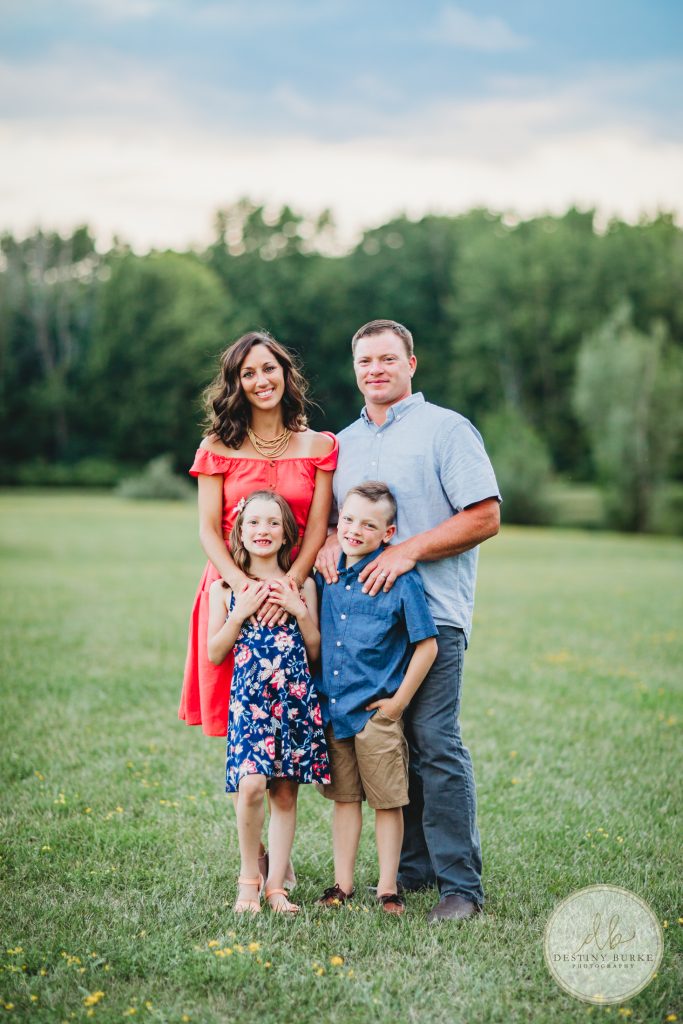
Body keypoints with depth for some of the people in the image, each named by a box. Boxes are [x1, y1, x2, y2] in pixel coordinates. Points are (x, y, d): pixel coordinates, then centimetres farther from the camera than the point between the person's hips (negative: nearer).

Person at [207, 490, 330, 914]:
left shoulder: (302, 585, 9)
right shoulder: (226, 587, 6)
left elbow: (316, 652, 9)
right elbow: (214, 654, 3)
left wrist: (300, 611, -5)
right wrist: (241, 612, -7)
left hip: (296, 698, 2)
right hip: (249, 699, -2)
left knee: (286, 793, 3)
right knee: (251, 784, -16)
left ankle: (276, 885, 14)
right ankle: (249, 876, 4)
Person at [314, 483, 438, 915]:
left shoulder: (400, 579, -13)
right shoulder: (328, 575, 3)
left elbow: (427, 646, -10)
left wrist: (398, 701, -10)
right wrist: (319, 694, 10)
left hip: (377, 712, -5)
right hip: (332, 709, 5)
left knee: (387, 801, 6)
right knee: (344, 797, 14)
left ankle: (388, 888, 18)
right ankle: (343, 884, 24)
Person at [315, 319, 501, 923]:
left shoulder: (446, 430, 0)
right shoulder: (344, 442, 20)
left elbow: (485, 517, -7)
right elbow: (332, 517, 26)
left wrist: (408, 551, -15)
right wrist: (329, 542, 2)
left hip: (430, 613, -6)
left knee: (436, 744, -9)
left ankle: (460, 884, -1)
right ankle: (410, 869, 18)